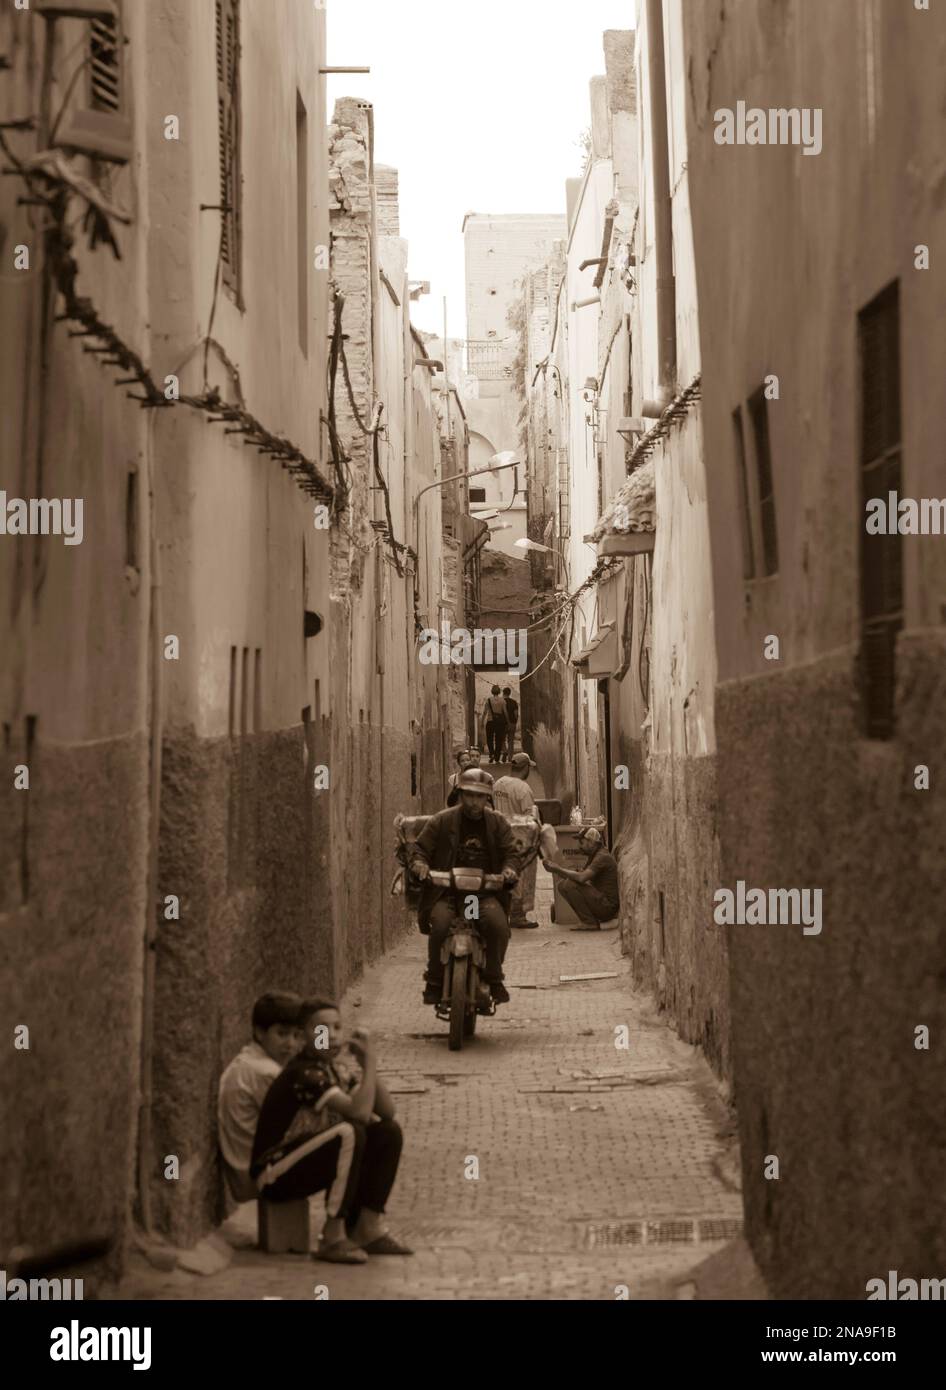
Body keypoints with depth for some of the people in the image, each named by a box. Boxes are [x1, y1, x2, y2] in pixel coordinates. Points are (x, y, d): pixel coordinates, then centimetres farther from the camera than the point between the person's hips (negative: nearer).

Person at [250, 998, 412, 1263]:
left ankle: (369, 1228, 0)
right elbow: (359, 1112, -33)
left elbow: (387, 1112, -1)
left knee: (389, 1132, -1)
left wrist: (366, 1064, -11)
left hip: (309, 1164, 9)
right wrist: (370, 1061, -24)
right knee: (348, 1133, -31)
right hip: (275, 1177, -9)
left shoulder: (337, 1070, 5)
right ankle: (333, 1238, -23)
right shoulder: (303, 1073, -22)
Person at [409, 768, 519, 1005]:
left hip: (486, 891, 1)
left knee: (498, 924, -29)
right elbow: (420, 847, 7)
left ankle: (494, 978, -5)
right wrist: (419, 863, -16)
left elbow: (510, 852, 10)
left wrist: (509, 869, -14)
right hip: (446, 891, -1)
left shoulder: (498, 823, 11)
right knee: (440, 924, -31)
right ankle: (434, 982, -8)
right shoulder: (441, 821, 6)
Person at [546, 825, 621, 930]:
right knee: (563, 885, 5)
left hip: (607, 905, -10)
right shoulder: (593, 856, 15)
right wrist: (556, 868, -5)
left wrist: (558, 869, -19)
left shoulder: (603, 857, -18)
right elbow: (578, 874, 8)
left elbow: (581, 877, -29)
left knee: (570, 885, -22)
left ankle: (589, 923, -13)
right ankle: (587, 921, 5)